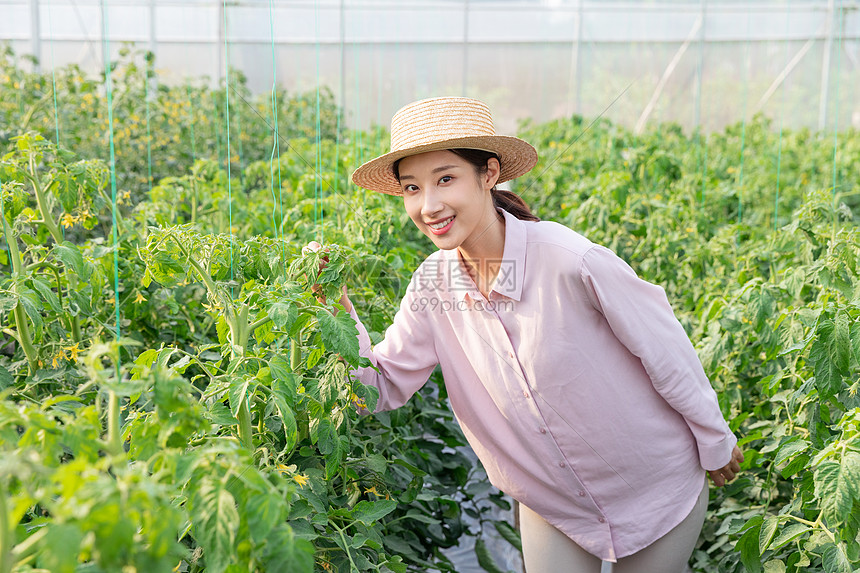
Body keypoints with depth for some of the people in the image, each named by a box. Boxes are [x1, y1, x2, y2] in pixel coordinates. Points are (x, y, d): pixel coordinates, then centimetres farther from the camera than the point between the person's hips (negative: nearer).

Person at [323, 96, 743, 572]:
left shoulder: (572, 263, -29)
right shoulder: (432, 286, -12)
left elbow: (668, 353, -17)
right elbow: (384, 388, -7)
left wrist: (715, 444, -4)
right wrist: (338, 312, -21)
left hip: (657, 488, -3)